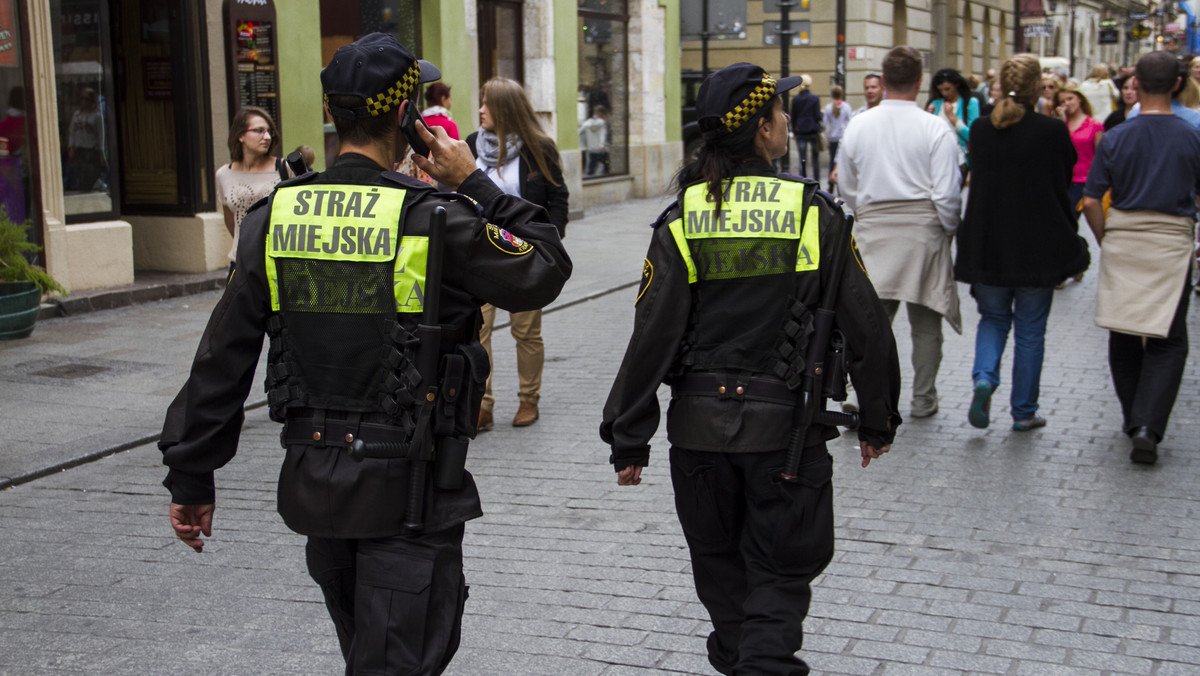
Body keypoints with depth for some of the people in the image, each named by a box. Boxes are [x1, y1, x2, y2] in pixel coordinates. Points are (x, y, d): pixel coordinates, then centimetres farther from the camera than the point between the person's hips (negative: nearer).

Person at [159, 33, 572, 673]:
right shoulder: (433, 219, -16)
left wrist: (190, 475, 11)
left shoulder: (274, 218, -1)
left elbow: (222, 357, 3)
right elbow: (544, 270, -3)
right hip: (407, 485, -5)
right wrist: (475, 185, 2)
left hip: (313, 479, 6)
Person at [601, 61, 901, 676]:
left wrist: (629, 438, 0)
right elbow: (866, 328, -4)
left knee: (719, 562, 21)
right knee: (780, 572, 10)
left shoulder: (683, 219, -5)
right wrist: (877, 421, 9)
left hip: (701, 423, 2)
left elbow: (653, 336, -8)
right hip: (786, 423, -2)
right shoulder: (813, 214, -7)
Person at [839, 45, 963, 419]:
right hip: (923, 231, -2)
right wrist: (949, 230, 4)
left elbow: (847, 188, 9)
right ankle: (923, 399, 21)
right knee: (925, 322, 11)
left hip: (873, 230, 2)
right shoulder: (935, 128, -10)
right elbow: (946, 193, -12)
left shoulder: (858, 125, 0)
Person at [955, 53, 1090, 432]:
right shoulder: (1052, 131, -12)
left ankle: (983, 377, -7)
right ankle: (1024, 412, 15)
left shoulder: (980, 129, -2)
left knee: (993, 317, 19)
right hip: (1037, 245, -3)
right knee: (1030, 330, 9)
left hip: (988, 243, 3)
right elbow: (1064, 186, -5)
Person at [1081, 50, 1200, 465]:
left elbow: (1091, 202, -4)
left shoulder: (1116, 137, -4)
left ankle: (1132, 418, 27)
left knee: (1124, 335, 16)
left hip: (1122, 235, 2)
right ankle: (1148, 424, -11)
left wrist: (1106, 240, 11)